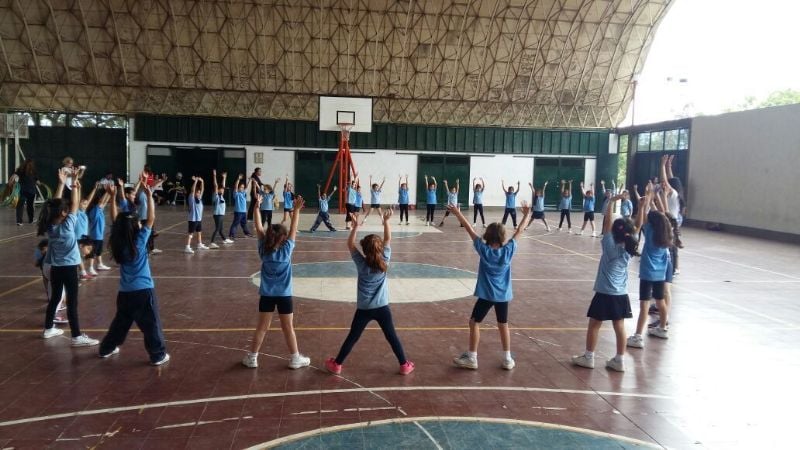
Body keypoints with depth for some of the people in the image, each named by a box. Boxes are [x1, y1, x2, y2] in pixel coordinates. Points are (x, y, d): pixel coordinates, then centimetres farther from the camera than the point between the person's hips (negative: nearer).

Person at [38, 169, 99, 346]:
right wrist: (75, 185, -6)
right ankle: (77, 337, -5)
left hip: (55, 267, 7)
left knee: (55, 298, 20)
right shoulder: (67, 225, -17)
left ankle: (49, 329, 32)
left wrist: (61, 183, 4)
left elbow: (55, 203, 5)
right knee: (72, 302, -6)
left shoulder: (49, 225, -1)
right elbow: (75, 205, -12)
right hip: (68, 267, -7)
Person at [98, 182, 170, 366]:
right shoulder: (139, 240, -17)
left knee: (121, 322, 24)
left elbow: (115, 220, 9)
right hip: (143, 290, -6)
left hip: (125, 291, 6)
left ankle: (107, 348, 35)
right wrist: (149, 196, -16)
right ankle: (158, 355, 7)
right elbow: (151, 219, -17)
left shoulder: (118, 241, -2)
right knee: (151, 324, 3)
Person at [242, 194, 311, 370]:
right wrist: (296, 209, -13)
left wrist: (257, 206, -5)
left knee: (262, 327, 11)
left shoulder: (263, 250, -7)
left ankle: (252, 358, 17)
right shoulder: (286, 250, -14)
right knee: (288, 328, 8)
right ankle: (295, 358, 18)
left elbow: (258, 228, -5)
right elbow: (293, 229, -13)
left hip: (266, 294, 3)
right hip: (284, 295, -2)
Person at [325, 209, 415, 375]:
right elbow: (388, 239, 3)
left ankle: (336, 364, 18)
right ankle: (404, 365, 17)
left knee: (352, 337, 9)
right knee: (391, 337, 11)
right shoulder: (384, 261, -8)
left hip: (364, 309, 0)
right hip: (382, 307, 1)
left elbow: (350, 244, 1)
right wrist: (386, 221, 4)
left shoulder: (361, 263, -9)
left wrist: (355, 226, -3)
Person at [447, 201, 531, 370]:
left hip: (486, 294, -3)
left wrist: (458, 214, -4)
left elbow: (470, 230, -9)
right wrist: (526, 215, 12)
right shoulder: (508, 250, -9)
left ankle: (471, 358, 11)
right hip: (503, 295, 3)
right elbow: (518, 232, 1)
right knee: (503, 325, 15)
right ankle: (507, 359, 20)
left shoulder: (484, 250, -14)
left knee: (474, 322, 9)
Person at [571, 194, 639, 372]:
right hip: (621, 294, 5)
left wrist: (612, 201, -12)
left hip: (605, 294, -5)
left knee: (594, 325, 7)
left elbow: (607, 222, -14)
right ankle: (619, 360, 15)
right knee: (619, 327, 9)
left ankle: (588, 358, 14)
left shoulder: (610, 247, -15)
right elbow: (635, 228, 2)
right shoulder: (629, 248, -3)